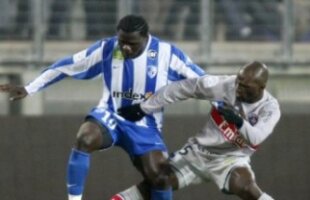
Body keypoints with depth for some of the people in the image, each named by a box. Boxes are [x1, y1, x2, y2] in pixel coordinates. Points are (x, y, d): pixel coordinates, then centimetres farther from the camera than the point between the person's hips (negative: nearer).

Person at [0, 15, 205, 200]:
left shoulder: (166, 52, -13)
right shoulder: (107, 48, -9)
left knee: (159, 176, -19)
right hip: (110, 115, 0)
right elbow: (68, 66, -1)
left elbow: (199, 80, -3)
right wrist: (28, 89, 1)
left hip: (145, 124, 0)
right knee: (85, 138, -33)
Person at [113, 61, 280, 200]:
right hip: (199, 151, 2)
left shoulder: (270, 108, -18)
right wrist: (144, 108, -5)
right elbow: (182, 88, -9)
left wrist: (239, 122, -53)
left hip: (231, 158, -2)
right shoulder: (225, 85, -17)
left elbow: (255, 138, -32)